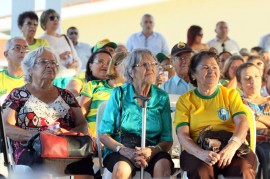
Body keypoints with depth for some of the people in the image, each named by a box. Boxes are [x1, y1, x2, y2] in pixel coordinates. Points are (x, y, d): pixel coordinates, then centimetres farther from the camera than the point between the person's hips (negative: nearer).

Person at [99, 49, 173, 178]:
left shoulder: (162, 97, 6)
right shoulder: (119, 94, 1)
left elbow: (167, 140, 4)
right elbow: (103, 135, 0)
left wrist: (151, 151, -18)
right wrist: (124, 150, -19)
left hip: (152, 151, 2)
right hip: (119, 151, -2)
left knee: (164, 165, -31)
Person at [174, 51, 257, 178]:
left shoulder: (231, 94, 17)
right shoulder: (185, 100, 13)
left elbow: (242, 122, 0)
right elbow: (182, 134, 0)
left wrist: (232, 146, -23)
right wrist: (201, 153, -23)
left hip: (232, 150, 1)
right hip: (197, 151, -1)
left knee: (245, 167, -33)